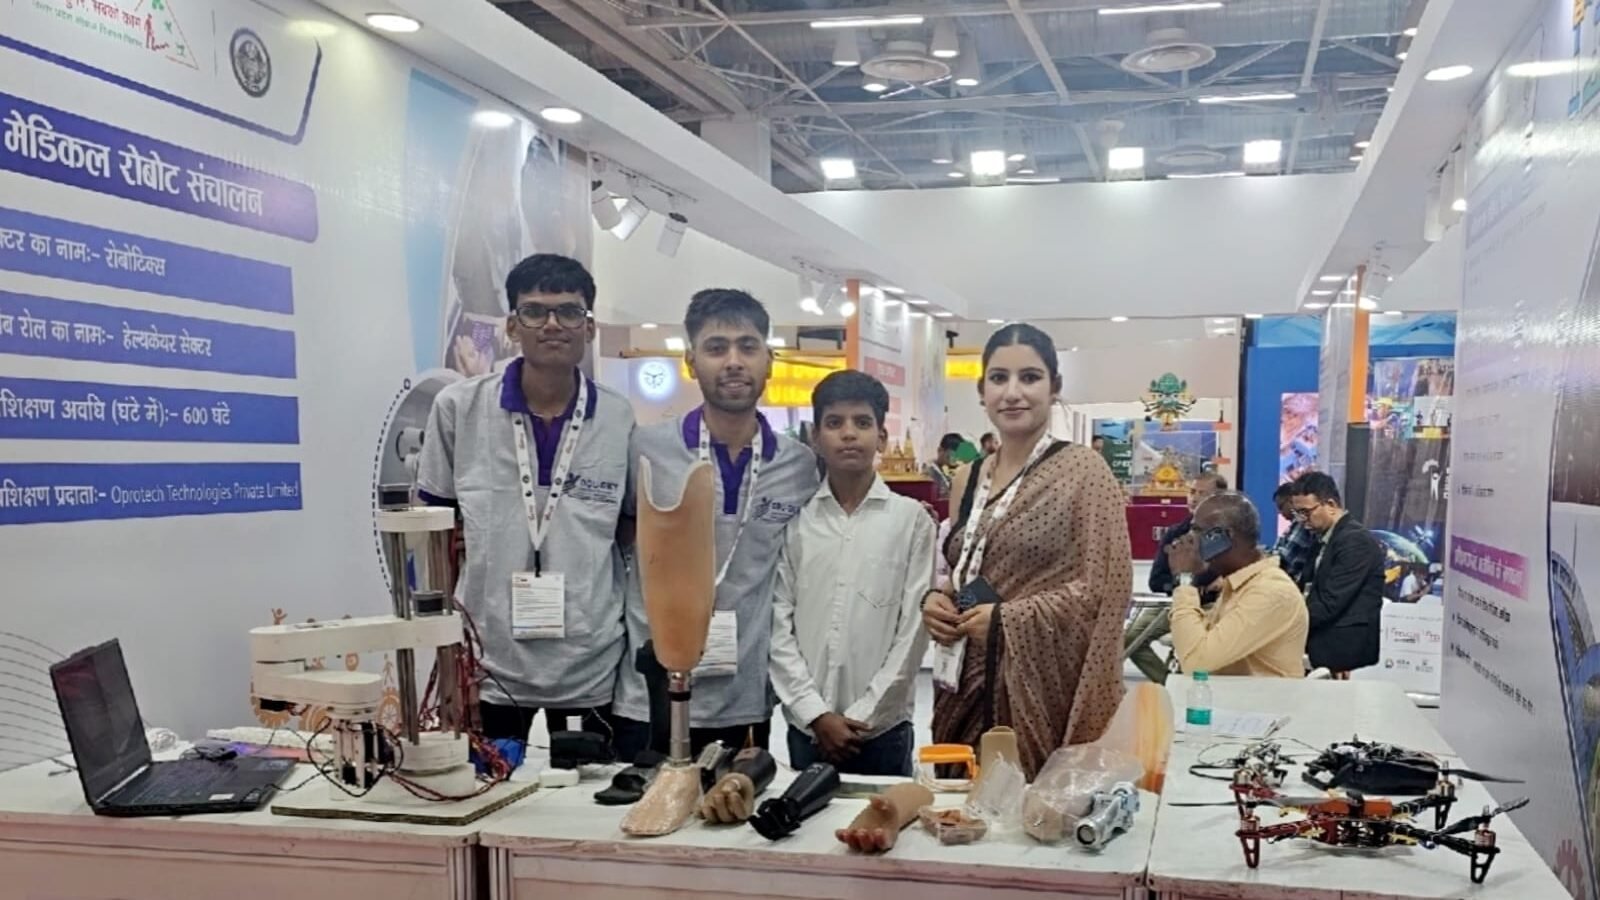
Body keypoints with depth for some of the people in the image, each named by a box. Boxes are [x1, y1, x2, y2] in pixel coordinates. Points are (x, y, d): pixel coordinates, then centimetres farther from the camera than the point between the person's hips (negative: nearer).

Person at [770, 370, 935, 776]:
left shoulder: (911, 519, -2)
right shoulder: (794, 519, 2)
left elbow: (913, 629, -4)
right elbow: (778, 624, 0)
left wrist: (863, 716, -8)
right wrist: (815, 713, -7)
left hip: (882, 727, -1)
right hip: (807, 727, 2)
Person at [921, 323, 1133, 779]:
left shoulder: (1083, 469, -6)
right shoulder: (968, 479, 12)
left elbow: (1109, 589, -12)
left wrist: (1007, 618, -15)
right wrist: (936, 600, 1)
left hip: (1045, 686, -5)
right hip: (970, 682, 6)